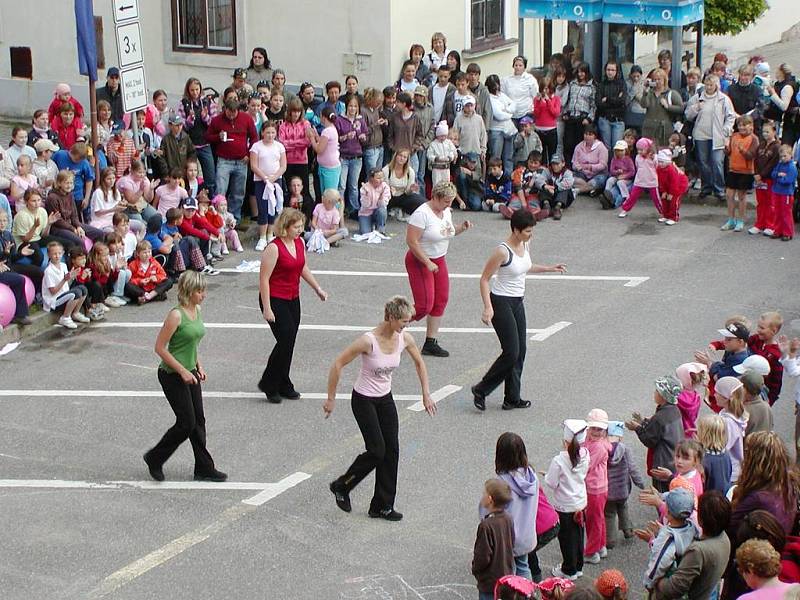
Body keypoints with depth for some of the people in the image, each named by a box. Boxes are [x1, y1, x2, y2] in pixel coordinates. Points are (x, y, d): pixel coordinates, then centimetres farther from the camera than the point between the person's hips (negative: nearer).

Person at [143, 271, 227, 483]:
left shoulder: (196, 310, 4)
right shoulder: (176, 315, -21)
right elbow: (160, 348, -19)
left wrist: (198, 366, 9)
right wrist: (182, 371, -19)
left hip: (190, 373, 8)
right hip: (172, 376, -8)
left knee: (198, 421, 10)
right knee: (186, 423, -3)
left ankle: (204, 468, 18)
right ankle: (155, 458, 16)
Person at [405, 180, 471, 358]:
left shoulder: (446, 211, 3)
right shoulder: (422, 214, -22)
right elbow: (412, 241, -24)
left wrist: (461, 228, -1)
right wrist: (428, 263, -23)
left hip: (439, 260, 8)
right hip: (419, 262, -8)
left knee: (440, 302, 8)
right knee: (424, 306, -11)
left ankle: (430, 343, 17)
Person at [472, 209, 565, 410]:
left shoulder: (525, 245, 4)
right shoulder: (502, 251, -21)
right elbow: (484, 279, -17)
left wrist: (549, 268, 21)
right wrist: (488, 308, -25)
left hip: (517, 302, 8)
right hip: (501, 303, -8)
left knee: (520, 352, 8)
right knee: (511, 353, -9)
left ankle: (512, 398, 16)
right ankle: (481, 390, 6)